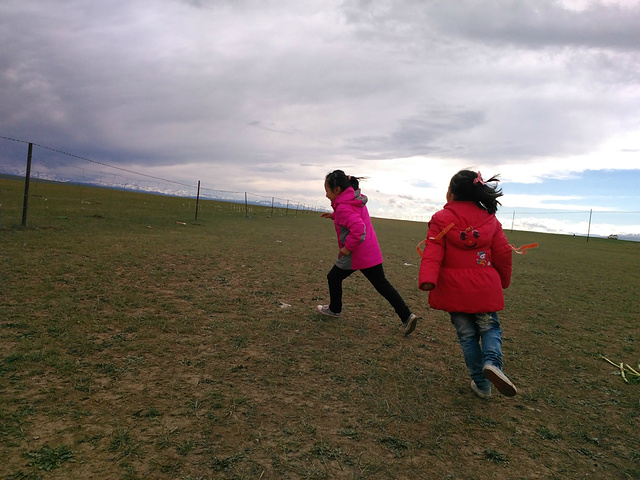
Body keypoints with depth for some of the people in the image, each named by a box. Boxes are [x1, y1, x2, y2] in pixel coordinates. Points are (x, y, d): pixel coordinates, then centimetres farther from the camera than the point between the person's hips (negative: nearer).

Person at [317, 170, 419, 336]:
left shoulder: (343, 207, -19)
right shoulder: (356, 199, 10)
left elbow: (359, 228, -32)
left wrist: (348, 247, -22)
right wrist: (334, 215, 20)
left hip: (354, 254, -8)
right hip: (372, 252, 8)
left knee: (334, 278, 15)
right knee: (382, 284, 9)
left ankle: (334, 309, 34)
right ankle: (406, 316, 3)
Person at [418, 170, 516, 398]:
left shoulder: (441, 219, -6)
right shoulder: (490, 219, 4)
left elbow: (432, 252, -18)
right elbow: (503, 253, 7)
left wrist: (427, 279, -28)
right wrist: (503, 282, 21)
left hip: (454, 291, -1)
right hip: (485, 289, 2)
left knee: (467, 335, 13)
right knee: (490, 328, 18)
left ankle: (481, 384, 18)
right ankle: (492, 361, -12)